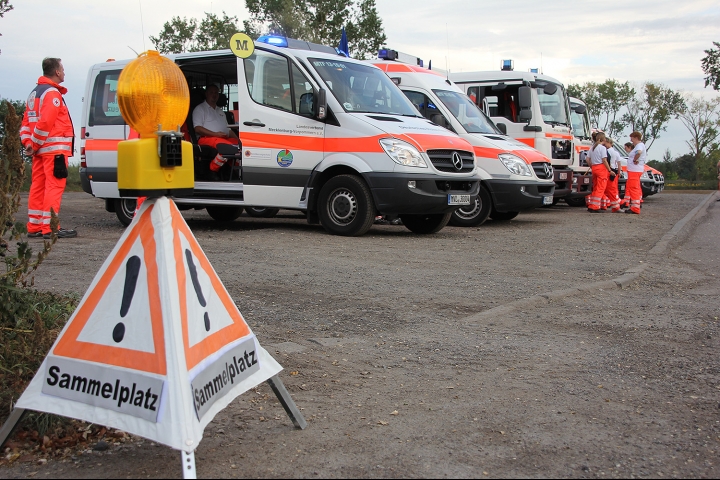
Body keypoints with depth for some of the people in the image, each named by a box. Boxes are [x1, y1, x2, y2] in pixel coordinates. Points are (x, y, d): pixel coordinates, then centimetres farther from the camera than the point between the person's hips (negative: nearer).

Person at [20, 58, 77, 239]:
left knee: (38, 187, 10)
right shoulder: (52, 93, -10)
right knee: (54, 186, -9)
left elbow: (26, 121, 16)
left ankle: (34, 227, 14)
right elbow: (44, 123, -20)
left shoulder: (34, 93, 21)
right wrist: (34, 144, -11)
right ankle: (50, 228, -10)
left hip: (40, 150, 10)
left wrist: (28, 143, 7)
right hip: (54, 149, -10)